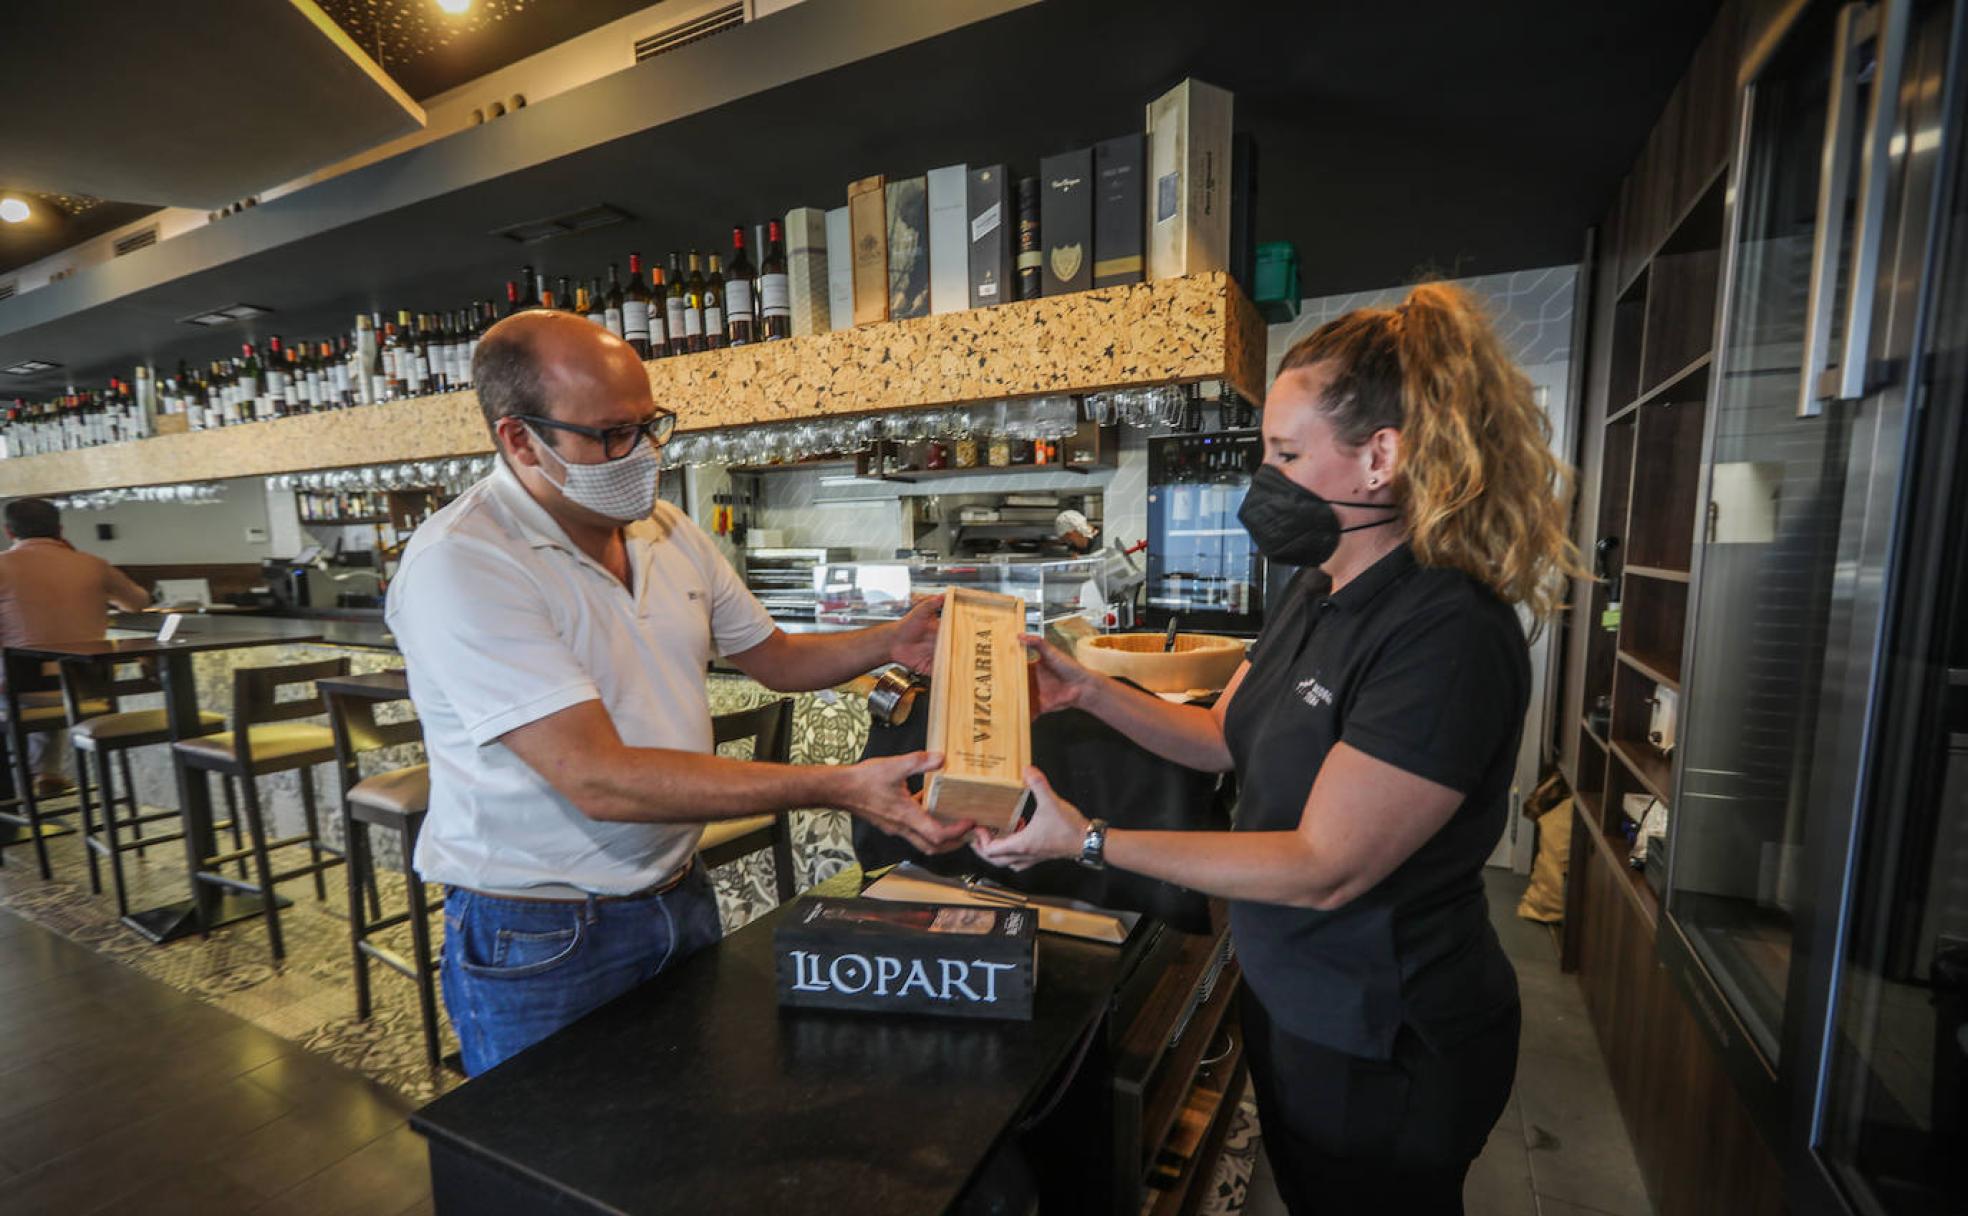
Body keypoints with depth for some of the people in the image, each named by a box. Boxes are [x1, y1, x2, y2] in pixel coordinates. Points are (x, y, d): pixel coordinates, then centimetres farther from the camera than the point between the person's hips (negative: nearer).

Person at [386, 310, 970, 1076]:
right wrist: (839, 788, -32)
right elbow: (597, 778, -29)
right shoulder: (458, 564, -21)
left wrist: (890, 642, -9)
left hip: (678, 894, 6)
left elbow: (773, 657, 11)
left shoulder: (668, 532, 2)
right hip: (539, 938, -6)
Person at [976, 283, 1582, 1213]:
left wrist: (1087, 841, -29)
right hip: (1294, 1000, 8)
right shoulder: (1322, 589, 0)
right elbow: (1226, 737, 7)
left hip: (1383, 1045, -8)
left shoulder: (1447, 634, -29)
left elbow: (1325, 869, -29)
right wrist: (1085, 690, -5)